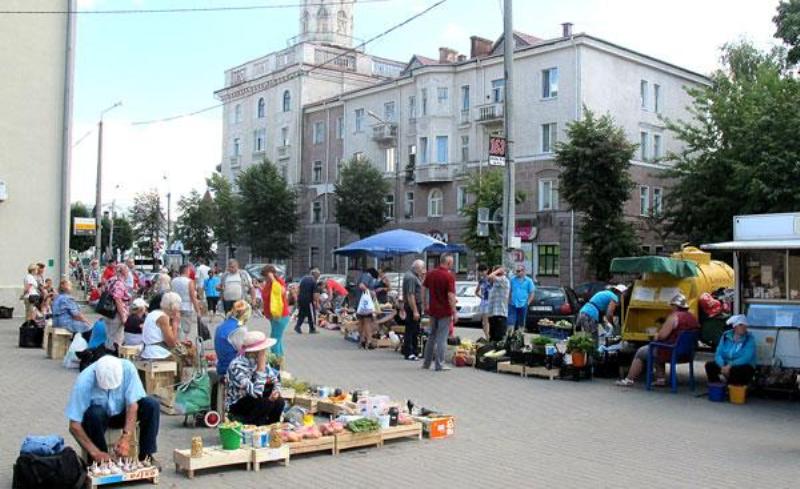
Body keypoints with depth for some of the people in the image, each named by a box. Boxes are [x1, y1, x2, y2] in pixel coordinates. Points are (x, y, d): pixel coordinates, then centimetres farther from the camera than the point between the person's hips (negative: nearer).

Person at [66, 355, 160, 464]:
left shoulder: (128, 368, -27)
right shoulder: (84, 382, -31)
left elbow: (133, 405, -27)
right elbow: (74, 426, -29)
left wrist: (126, 438, -40)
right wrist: (95, 452, -36)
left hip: (122, 413, 2)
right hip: (98, 418, -2)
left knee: (152, 405, -24)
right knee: (94, 413, -35)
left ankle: (146, 456, -14)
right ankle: (100, 461, -17)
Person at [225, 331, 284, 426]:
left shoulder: (257, 360, -8)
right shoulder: (237, 366, -30)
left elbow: (274, 379, 4)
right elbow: (256, 393, -37)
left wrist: (276, 390, -19)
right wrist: (261, 366, -35)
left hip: (251, 399, 6)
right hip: (236, 405, -6)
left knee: (279, 402, -16)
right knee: (267, 403, -27)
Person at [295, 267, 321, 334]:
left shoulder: (303, 279, 11)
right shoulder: (314, 281, -10)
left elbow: (299, 290, 18)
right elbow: (315, 293, -15)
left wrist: (298, 298, 27)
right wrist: (317, 303, -11)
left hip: (301, 299, 6)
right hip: (309, 300, -6)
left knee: (302, 314, 16)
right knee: (312, 314, 7)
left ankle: (297, 326, 2)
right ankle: (312, 329, 13)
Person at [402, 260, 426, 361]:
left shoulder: (414, 276, 15)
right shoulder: (411, 277, -19)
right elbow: (410, 295, -25)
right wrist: (415, 311, -26)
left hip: (416, 306, 11)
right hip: (413, 307, -11)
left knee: (415, 330, 15)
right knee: (410, 330, -5)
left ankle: (414, 352, 23)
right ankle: (408, 353, -1)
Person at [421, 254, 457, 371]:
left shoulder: (430, 274, 5)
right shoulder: (449, 276, -14)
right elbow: (451, 295, -19)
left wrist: (426, 305, 18)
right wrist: (454, 312, -14)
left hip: (433, 310, 6)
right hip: (445, 311, -6)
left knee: (432, 336, 17)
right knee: (442, 338, 0)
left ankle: (427, 363, 21)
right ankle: (439, 364, 2)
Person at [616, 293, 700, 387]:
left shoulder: (674, 316, -18)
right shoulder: (693, 318, 7)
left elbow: (662, 335, -21)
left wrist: (656, 336, 1)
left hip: (671, 352, -8)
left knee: (640, 352, 11)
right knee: (658, 352, 34)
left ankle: (629, 380, 17)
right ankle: (661, 379, 25)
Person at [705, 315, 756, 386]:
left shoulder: (749, 338, -10)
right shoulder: (726, 336, 1)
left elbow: (747, 358, -22)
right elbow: (719, 354, -3)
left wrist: (730, 366, -30)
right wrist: (722, 366, -22)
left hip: (744, 367, -4)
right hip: (726, 365, 4)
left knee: (734, 370, -36)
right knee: (709, 365, -18)